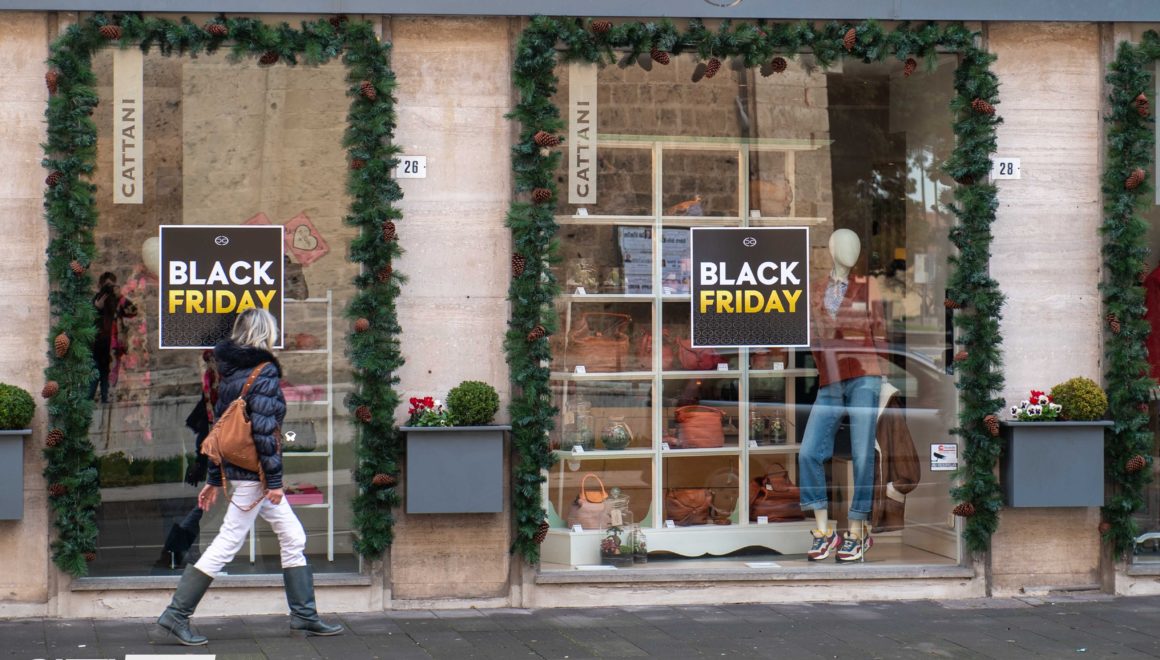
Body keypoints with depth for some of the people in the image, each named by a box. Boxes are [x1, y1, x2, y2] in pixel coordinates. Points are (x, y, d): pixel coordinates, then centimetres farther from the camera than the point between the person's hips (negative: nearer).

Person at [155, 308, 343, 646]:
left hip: (236, 468, 9)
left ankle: (304, 615, 18)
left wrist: (214, 479, 17)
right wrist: (275, 481, -18)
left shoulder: (229, 372, 11)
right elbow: (264, 430, -20)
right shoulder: (264, 371, -15)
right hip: (252, 474, -9)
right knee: (226, 545, -2)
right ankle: (176, 615, 2)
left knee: (293, 537, 13)